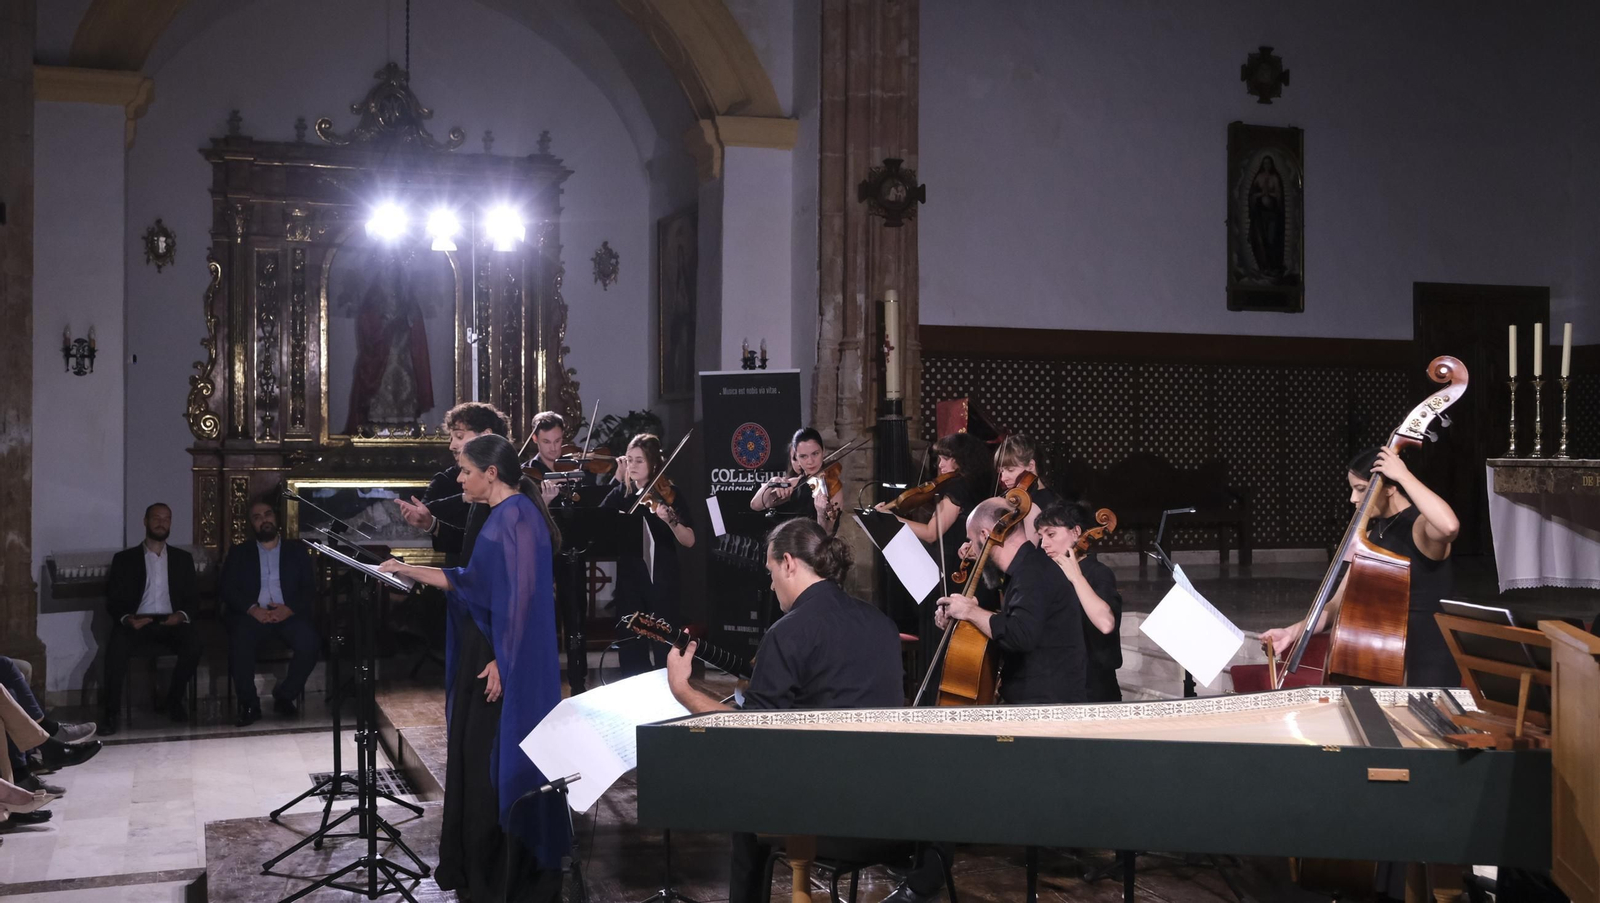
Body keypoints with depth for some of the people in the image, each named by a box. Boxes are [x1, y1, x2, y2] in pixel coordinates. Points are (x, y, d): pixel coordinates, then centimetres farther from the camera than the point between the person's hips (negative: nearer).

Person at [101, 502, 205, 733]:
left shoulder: (183, 559, 20)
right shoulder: (124, 559, 15)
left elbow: (193, 597, 13)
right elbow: (113, 600, 7)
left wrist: (182, 615, -10)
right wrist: (126, 618, -15)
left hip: (170, 623, 1)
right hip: (136, 623, -1)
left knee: (195, 644, -31)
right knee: (116, 647, -34)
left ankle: (174, 701, -10)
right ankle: (112, 711, -22)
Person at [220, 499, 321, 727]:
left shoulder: (297, 549, 17)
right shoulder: (239, 552, 17)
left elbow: (310, 588, 8)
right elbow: (226, 589, 5)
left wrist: (289, 608, -13)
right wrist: (252, 609, -14)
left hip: (288, 614, 1)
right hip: (251, 614, 0)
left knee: (309, 641, -30)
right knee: (240, 642, -34)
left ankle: (285, 695, -9)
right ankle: (249, 704, -17)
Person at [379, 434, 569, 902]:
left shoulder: (517, 515, -16)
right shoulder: (501, 516, 14)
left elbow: (521, 594, -21)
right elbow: (470, 581, 20)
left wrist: (502, 662, -22)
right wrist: (408, 571, 22)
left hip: (504, 661, -10)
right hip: (484, 653, 10)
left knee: (498, 759, -2)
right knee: (477, 755, 14)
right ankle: (478, 864, 25)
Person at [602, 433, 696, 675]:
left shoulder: (669, 494, -5)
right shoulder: (620, 494, 7)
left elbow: (689, 541, -12)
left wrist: (670, 521, -29)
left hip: (662, 582, -4)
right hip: (629, 582, 4)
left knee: (665, 651, -3)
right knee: (630, 651, 7)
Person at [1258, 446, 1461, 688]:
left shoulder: (1421, 527, -12)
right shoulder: (1371, 535, 11)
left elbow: (1449, 526, -39)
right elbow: (1340, 605, 9)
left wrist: (1404, 475, -28)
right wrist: (1294, 631, -7)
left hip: (1426, 663, -7)